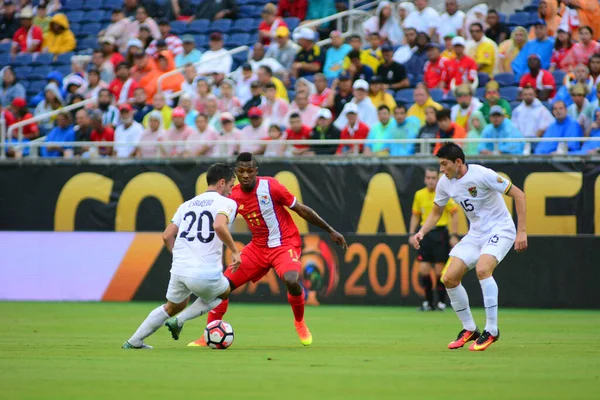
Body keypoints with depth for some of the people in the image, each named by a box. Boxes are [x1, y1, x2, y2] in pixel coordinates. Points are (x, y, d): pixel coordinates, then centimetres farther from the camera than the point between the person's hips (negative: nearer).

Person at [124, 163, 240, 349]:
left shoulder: (188, 204, 19)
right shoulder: (226, 203, -1)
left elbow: (167, 236, 13)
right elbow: (219, 226, -22)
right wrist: (235, 251, -12)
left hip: (179, 270, 6)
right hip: (206, 274, -6)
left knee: (173, 307, 32)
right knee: (224, 293, 28)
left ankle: (133, 342, 29)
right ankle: (179, 321, 9)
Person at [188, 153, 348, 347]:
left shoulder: (270, 186, -17)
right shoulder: (234, 197, -4)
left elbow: (302, 210, -8)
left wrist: (331, 231, -5)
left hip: (285, 243, -5)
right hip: (258, 247, 5)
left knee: (292, 281, -33)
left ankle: (300, 323, -2)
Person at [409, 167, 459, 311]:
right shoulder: (419, 195, 7)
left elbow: (454, 214, -4)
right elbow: (415, 215, 16)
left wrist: (454, 235, -9)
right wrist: (412, 234, 6)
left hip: (440, 233, -4)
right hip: (425, 233, 4)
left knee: (439, 270, -3)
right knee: (423, 270, -2)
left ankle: (441, 302, 9)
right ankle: (428, 301, 11)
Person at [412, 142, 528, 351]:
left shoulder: (482, 175, -21)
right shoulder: (444, 183, -1)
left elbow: (518, 195, -17)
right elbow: (436, 212, 16)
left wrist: (522, 231, -20)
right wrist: (421, 232, -3)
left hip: (500, 230, -7)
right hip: (475, 233, 7)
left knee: (482, 269, -32)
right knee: (449, 278, -4)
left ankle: (491, 331, -21)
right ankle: (469, 330, 14)